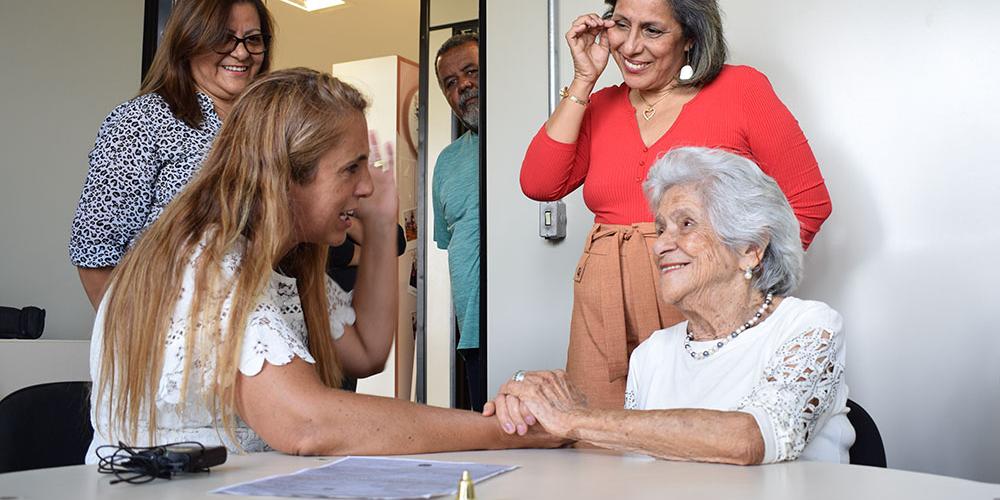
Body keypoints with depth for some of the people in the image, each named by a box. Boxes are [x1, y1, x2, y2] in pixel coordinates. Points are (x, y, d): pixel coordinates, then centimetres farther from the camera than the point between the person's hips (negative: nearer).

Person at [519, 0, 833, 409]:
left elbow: (808, 202, 1)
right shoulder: (599, 107, 12)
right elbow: (539, 185, -3)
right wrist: (584, 79, -1)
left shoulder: (741, 89, 0)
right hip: (608, 319, 3)